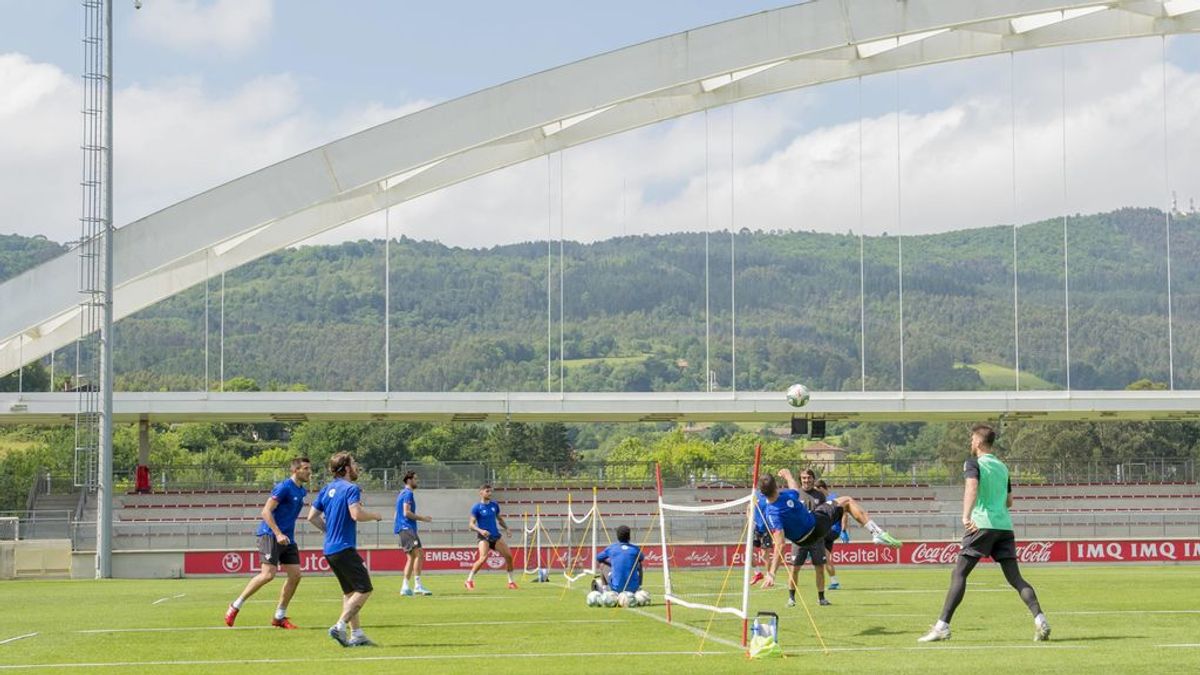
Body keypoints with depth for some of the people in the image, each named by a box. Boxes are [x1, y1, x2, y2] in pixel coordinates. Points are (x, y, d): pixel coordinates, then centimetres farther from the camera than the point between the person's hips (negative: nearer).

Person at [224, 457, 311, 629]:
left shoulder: (302, 492, 14)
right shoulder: (284, 487, -12)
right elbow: (266, 511, -18)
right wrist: (278, 534, -25)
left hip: (287, 538, 9)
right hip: (270, 535, -9)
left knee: (295, 574, 0)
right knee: (269, 574, -18)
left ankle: (280, 616, 10)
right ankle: (235, 606, -6)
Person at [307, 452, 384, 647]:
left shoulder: (327, 489, 13)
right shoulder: (351, 488, -12)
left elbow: (312, 516, 12)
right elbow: (356, 515, -25)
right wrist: (375, 515, -6)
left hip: (330, 549, 9)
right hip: (344, 549, -9)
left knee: (350, 591, 15)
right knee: (365, 589, -4)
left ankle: (357, 634, 13)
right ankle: (339, 627, -13)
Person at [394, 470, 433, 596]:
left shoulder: (402, 493, 22)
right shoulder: (408, 493, -9)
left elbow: (398, 514, 27)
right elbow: (407, 512, -18)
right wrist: (422, 518, -10)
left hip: (403, 529, 11)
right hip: (407, 528, -11)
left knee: (412, 557, 10)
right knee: (419, 553, -17)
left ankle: (405, 587, 8)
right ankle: (417, 585, -23)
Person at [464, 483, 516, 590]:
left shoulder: (494, 505, 9)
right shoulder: (476, 508, -7)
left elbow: (500, 519, 23)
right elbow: (472, 524, -10)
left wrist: (506, 529, 8)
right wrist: (480, 531, -27)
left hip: (496, 536, 6)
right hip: (484, 537, -6)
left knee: (508, 556, -2)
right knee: (483, 558, -25)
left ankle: (511, 582, 12)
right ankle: (469, 580, -12)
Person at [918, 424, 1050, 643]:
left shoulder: (973, 463, -1)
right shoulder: (1002, 467, 19)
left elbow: (972, 487, -21)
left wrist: (966, 515, -33)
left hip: (982, 525, -6)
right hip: (1005, 526, 6)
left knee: (959, 574, -2)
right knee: (1015, 578, 3)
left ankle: (942, 626, -7)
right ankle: (1040, 621, -13)